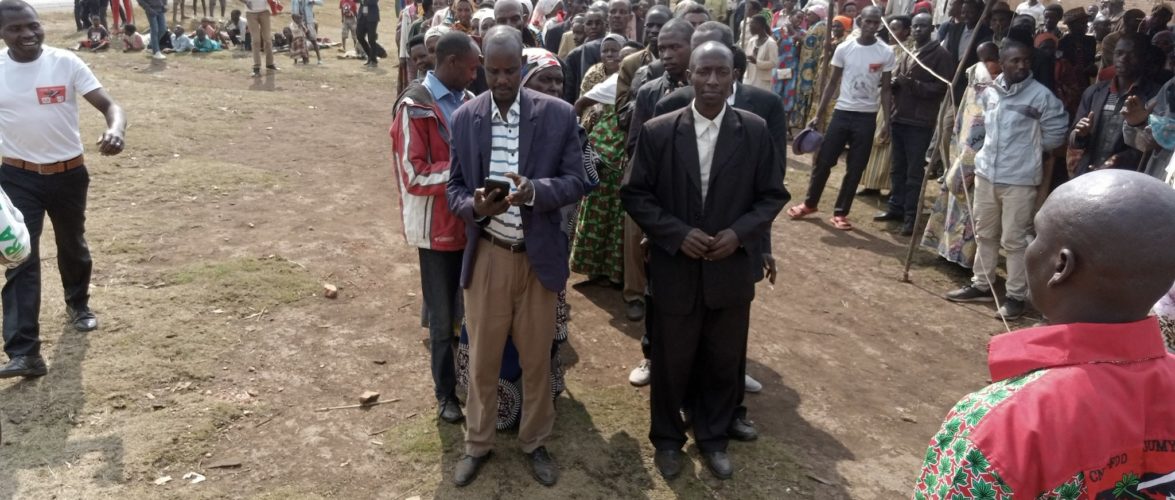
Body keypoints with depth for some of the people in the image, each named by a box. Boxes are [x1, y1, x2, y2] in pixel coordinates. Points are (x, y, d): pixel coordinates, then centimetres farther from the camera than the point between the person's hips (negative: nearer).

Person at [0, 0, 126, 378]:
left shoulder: (66, 63, -10)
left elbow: (108, 104, -13)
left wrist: (115, 130, -37)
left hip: (69, 173, 1)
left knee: (73, 246, 21)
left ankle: (78, 304, 49)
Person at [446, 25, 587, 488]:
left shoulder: (558, 114, -6)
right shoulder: (464, 117, 0)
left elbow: (575, 182, -6)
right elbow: (453, 187, 3)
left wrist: (533, 190, -26)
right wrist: (475, 205, -21)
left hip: (538, 256, -1)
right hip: (486, 255, 1)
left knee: (537, 357, 14)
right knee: (482, 357, 13)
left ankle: (535, 442, 34)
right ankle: (477, 444, 33)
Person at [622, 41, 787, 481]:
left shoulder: (755, 131, -3)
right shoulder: (658, 131, -8)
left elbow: (773, 195, 2)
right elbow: (634, 194, -4)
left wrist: (740, 233, -14)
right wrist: (677, 233, -16)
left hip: (731, 270, 2)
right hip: (675, 270, -1)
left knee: (724, 362, 16)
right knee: (671, 362, 14)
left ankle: (713, 437, 39)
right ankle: (667, 439, 37)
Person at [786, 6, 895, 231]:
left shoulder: (886, 54, -2)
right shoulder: (844, 49, -1)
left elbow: (885, 89, 3)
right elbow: (832, 83, 5)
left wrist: (887, 121, -4)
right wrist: (818, 115, 2)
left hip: (867, 117, 0)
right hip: (842, 112, 1)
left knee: (855, 168, 4)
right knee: (823, 160, 4)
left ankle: (840, 212, 15)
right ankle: (810, 203, 23)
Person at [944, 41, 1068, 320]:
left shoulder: (1042, 95, -10)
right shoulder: (988, 92, 5)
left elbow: (1056, 134, -6)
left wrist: (1029, 148, 3)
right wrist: (978, 151, 10)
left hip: (1020, 179, -5)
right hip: (986, 173, 5)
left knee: (1015, 239, -1)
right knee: (985, 234, 16)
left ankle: (1016, 296, 9)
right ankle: (981, 285, 30)